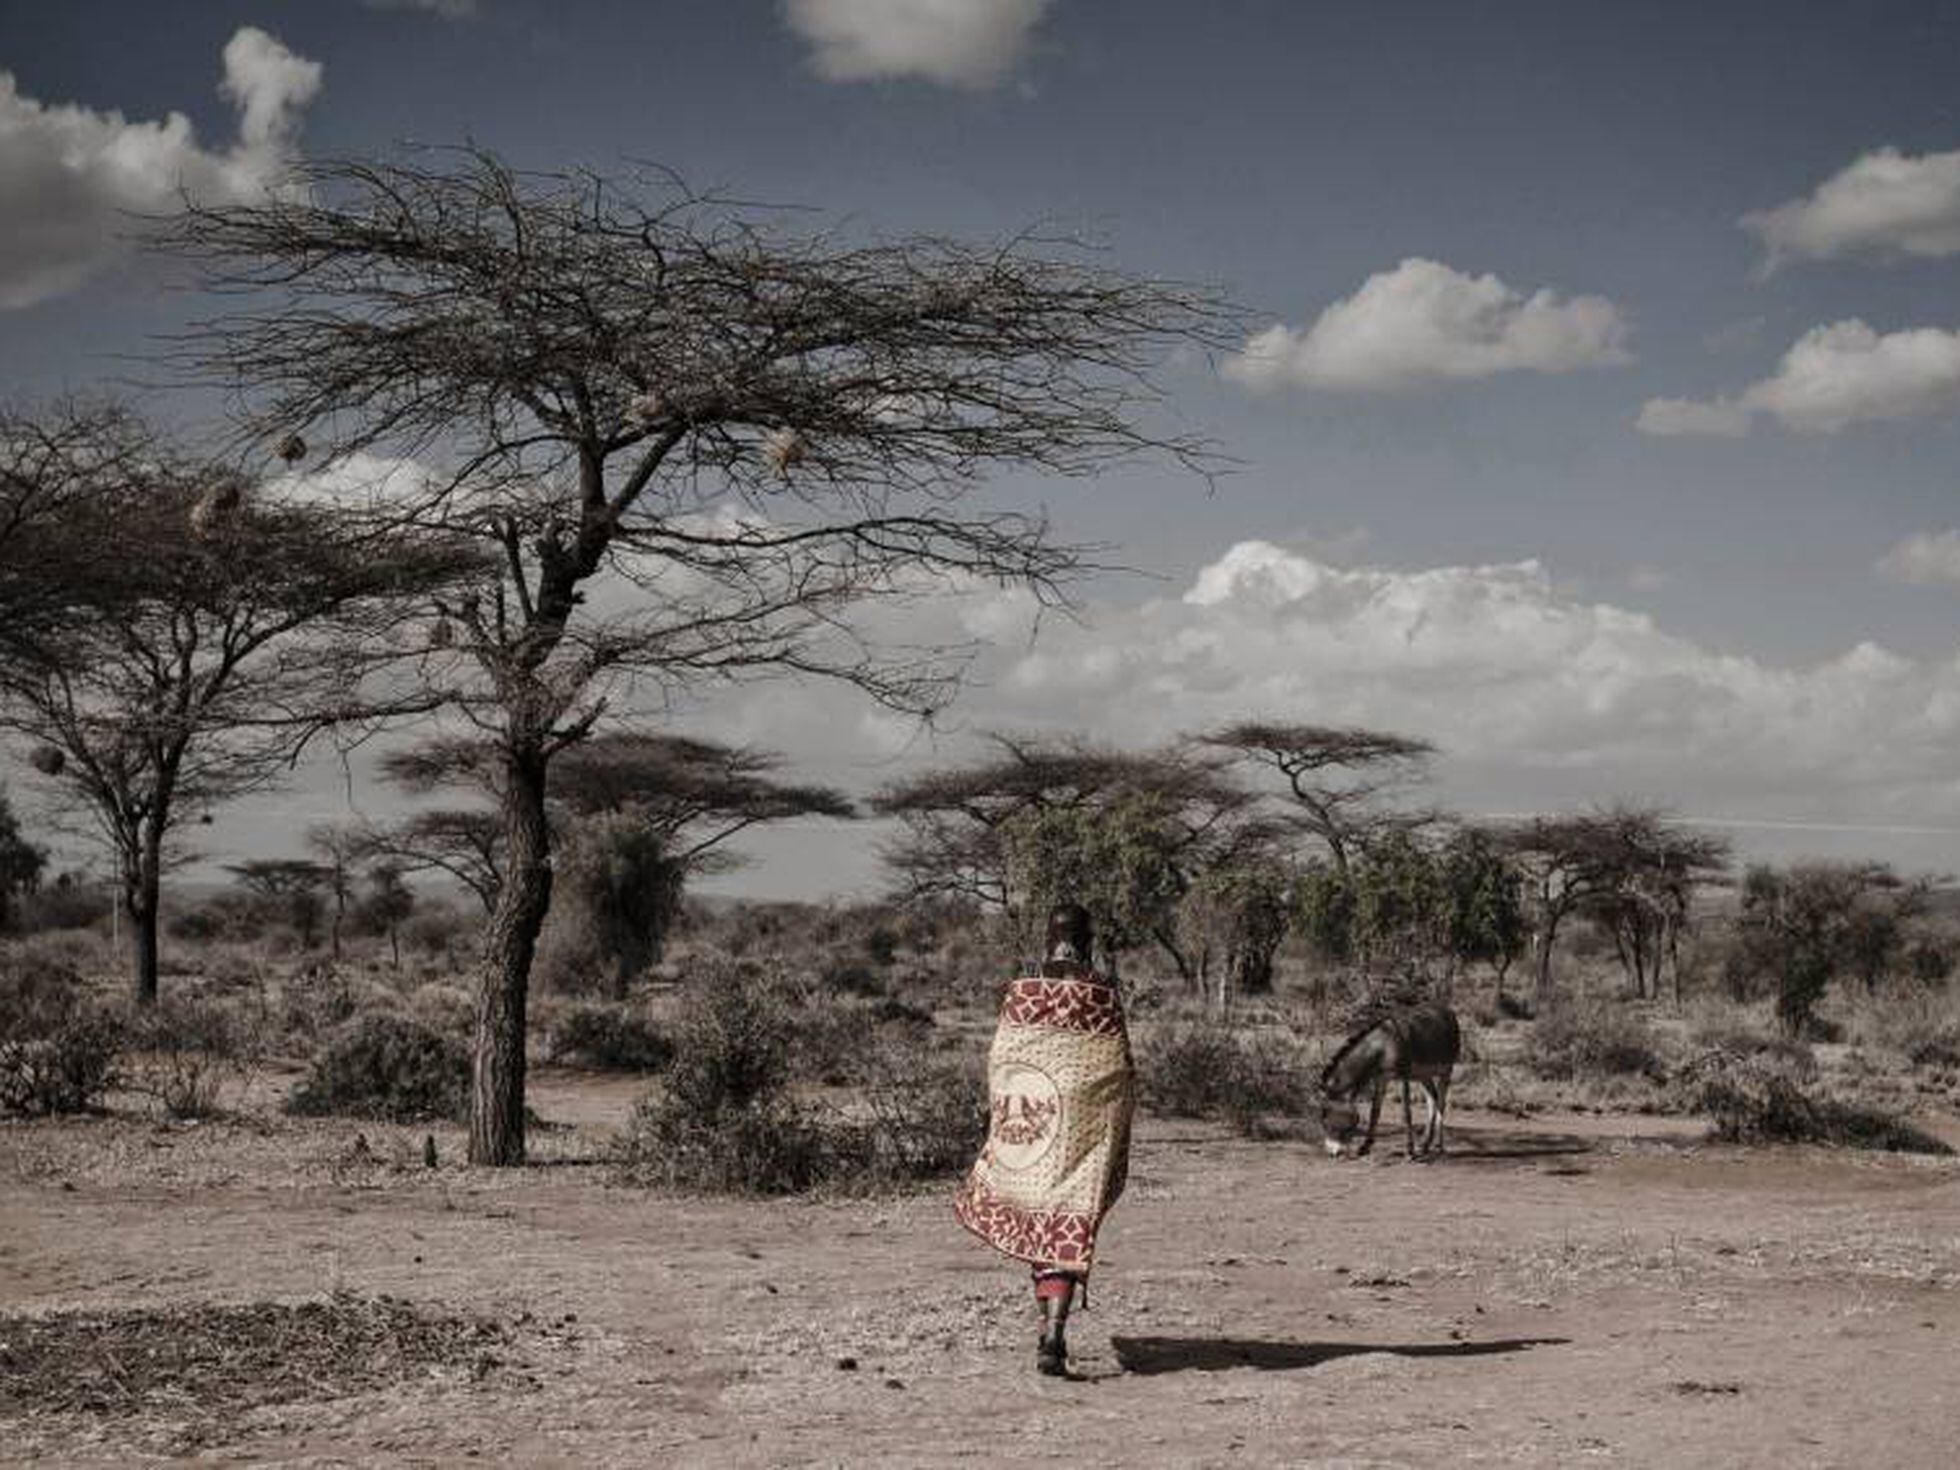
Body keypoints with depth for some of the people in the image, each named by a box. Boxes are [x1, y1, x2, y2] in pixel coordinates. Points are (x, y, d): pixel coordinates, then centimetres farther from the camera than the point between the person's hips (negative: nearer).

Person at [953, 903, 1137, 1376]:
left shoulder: (1021, 992, -2)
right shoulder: (1103, 995, -4)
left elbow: (998, 1063, 1)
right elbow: (1121, 1071, -2)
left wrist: (996, 1122, 12)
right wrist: (1119, 1143, 9)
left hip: (1030, 1118, 2)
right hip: (1085, 1126, -1)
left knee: (1034, 1217, 19)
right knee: (1071, 1227, -2)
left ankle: (1050, 1323, 26)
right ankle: (1053, 1335, -14)